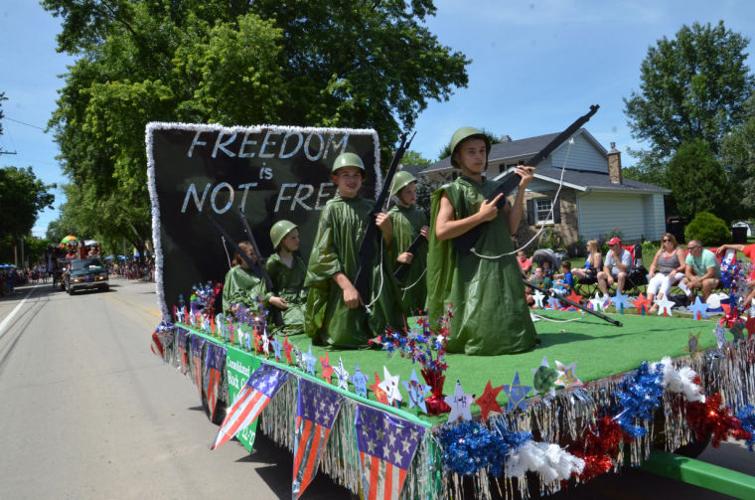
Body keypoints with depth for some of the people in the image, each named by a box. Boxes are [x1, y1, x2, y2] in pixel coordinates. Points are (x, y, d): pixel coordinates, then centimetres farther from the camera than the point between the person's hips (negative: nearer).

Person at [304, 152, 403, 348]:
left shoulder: (371, 207, 8)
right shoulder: (332, 208, -3)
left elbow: (385, 250, 14)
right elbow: (325, 253, -9)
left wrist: (387, 231, -7)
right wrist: (346, 285, -17)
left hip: (374, 283, 4)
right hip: (344, 282, -4)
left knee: (380, 338, 4)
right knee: (345, 339, -5)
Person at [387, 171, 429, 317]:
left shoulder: (420, 214, 9)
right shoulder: (391, 217, -6)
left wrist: (429, 237, -3)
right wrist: (397, 257, -19)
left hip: (420, 271, 5)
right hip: (400, 273, -5)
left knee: (420, 313, 10)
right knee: (401, 314, -3)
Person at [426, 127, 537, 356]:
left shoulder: (496, 188, 14)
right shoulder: (453, 191, -1)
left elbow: (511, 228, 5)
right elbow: (441, 231, -13)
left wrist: (521, 190, -2)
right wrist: (480, 216, -12)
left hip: (502, 266, 5)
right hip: (472, 270, -5)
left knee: (509, 331, 3)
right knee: (482, 336, -8)